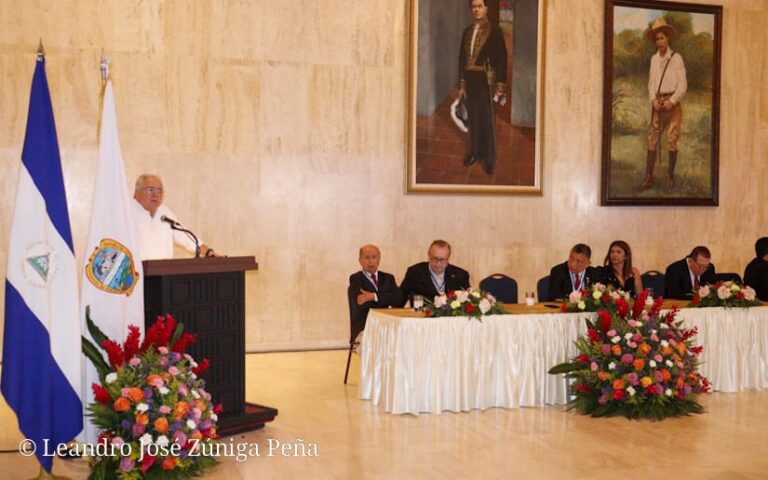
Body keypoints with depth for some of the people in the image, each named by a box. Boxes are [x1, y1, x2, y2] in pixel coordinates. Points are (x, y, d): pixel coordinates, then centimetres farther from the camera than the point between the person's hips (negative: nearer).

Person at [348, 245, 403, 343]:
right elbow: (360, 303, -13)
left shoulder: (388, 278, 17)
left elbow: (398, 299, -3)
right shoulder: (355, 279, 6)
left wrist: (374, 296, -17)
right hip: (363, 331, -4)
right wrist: (387, 299, -14)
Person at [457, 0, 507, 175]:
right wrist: (461, 85, 11)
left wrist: (500, 87, -12)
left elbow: (501, 59, -10)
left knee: (487, 120, 3)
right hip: (470, 80, 5)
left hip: (486, 81, -5)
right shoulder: (467, 31, 7)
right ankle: (475, 152, 28)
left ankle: (489, 158, 14)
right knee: (473, 118, 14)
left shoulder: (494, 31, -9)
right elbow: (462, 58, 12)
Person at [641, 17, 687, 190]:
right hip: (657, 103, 4)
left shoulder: (676, 58, -5)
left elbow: (683, 85, -7)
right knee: (652, 138, -1)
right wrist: (653, 100, -4)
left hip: (672, 102, -4)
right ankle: (649, 176, -1)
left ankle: (670, 176, 4)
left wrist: (671, 101, -15)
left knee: (672, 140, -4)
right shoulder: (654, 59, 10)